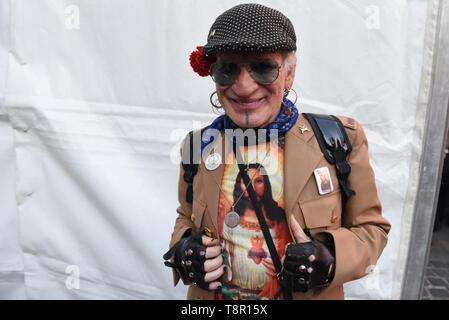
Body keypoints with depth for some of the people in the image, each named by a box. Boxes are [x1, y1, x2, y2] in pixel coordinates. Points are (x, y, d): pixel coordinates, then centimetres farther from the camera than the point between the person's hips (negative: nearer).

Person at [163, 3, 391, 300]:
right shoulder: (198, 145, -9)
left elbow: (370, 228, -6)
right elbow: (186, 218, 5)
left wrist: (329, 259, -25)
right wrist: (181, 252, -16)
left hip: (309, 292, -1)